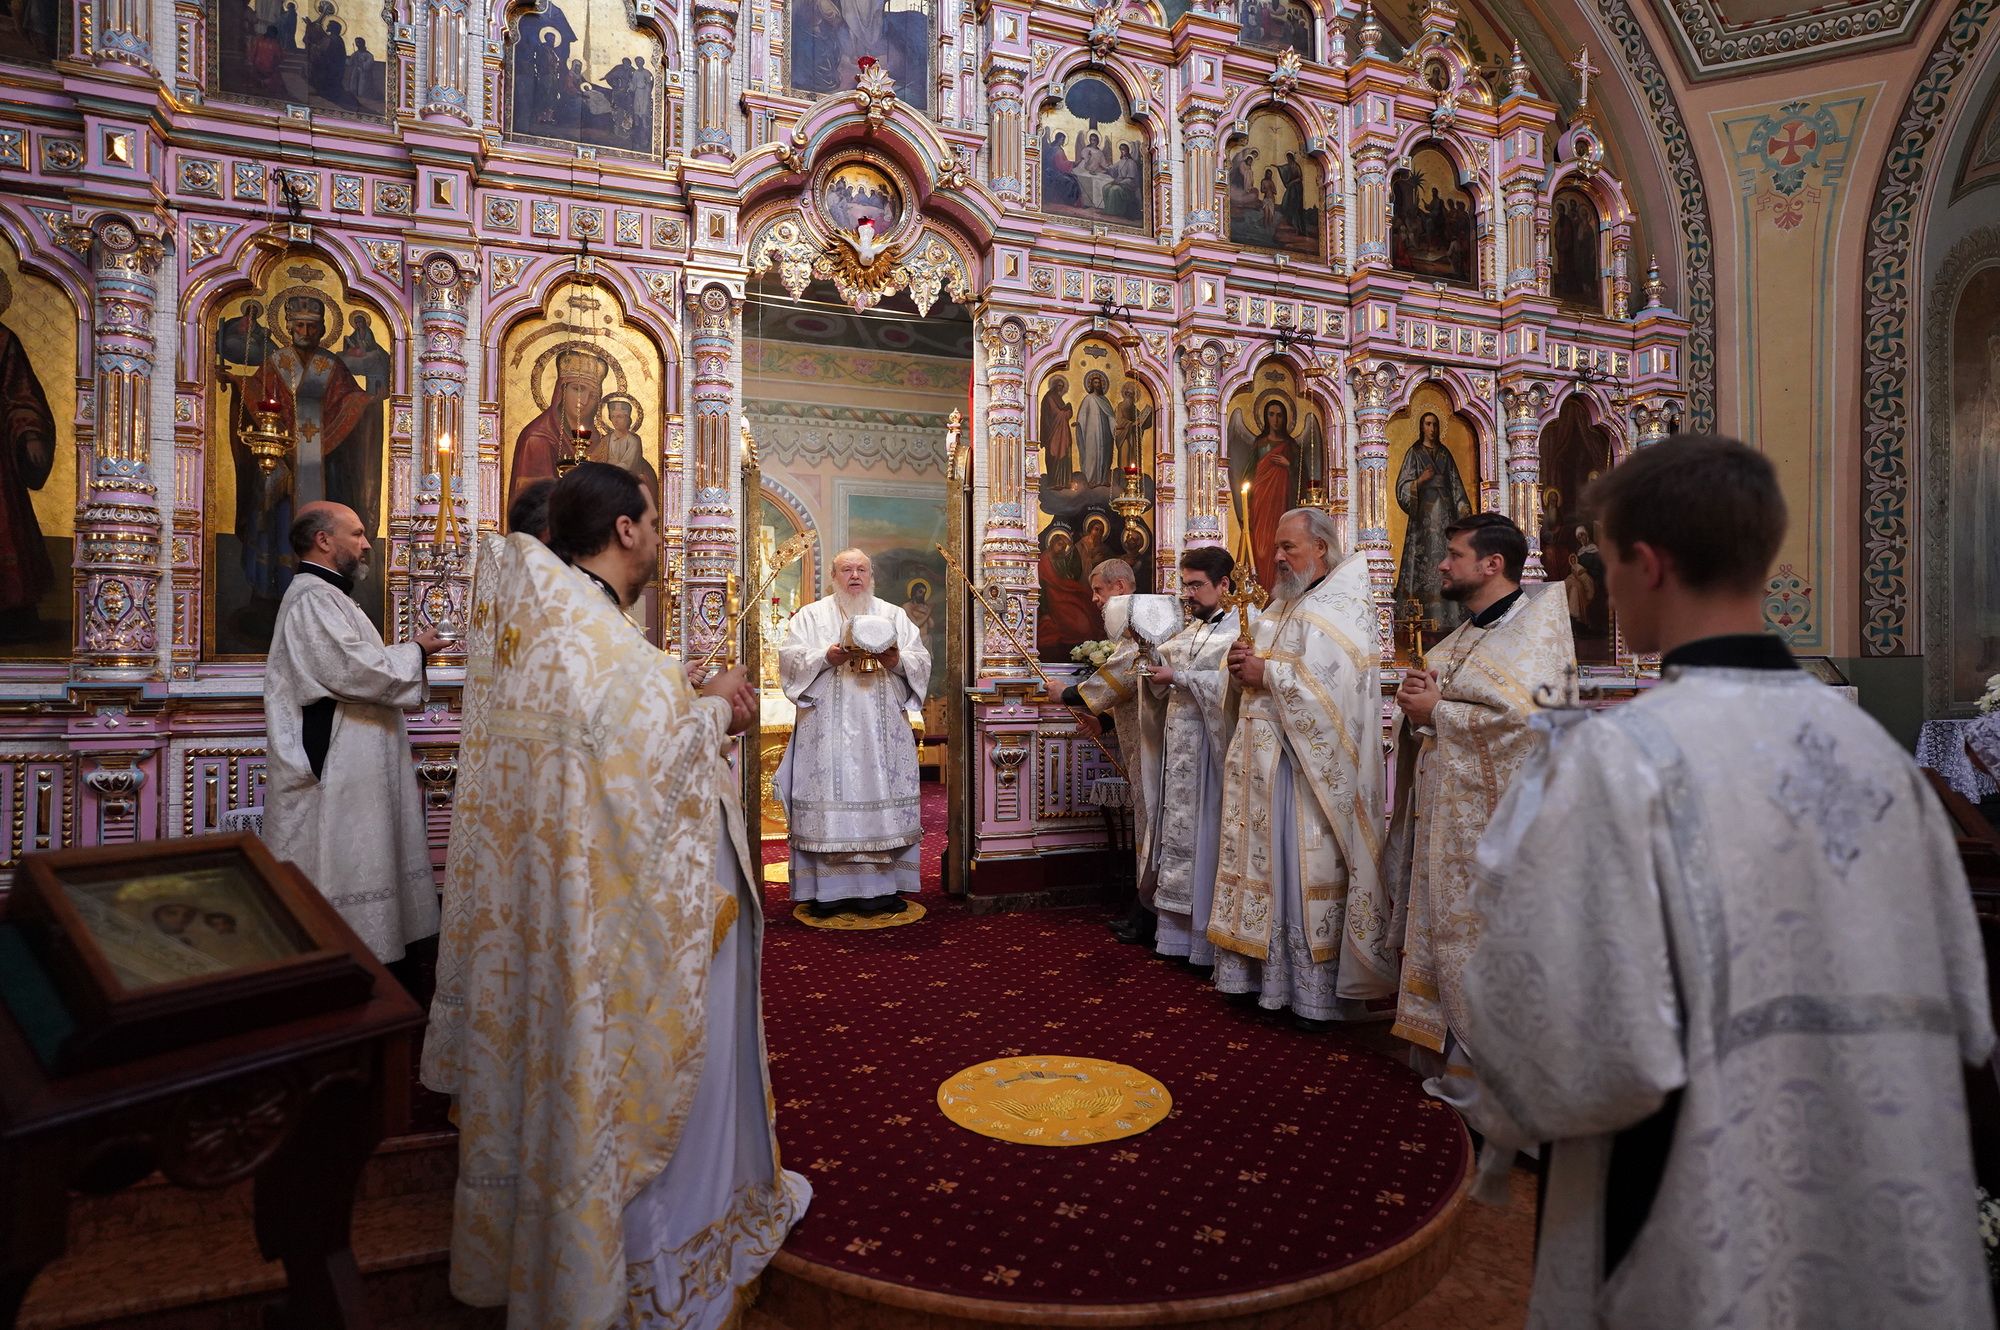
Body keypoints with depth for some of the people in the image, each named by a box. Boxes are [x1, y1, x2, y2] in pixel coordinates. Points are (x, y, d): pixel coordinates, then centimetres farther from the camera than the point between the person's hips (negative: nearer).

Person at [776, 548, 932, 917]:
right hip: (829, 729, -1)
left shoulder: (894, 615, 14)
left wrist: (898, 661, -13)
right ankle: (829, 888, 3)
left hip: (883, 730, 2)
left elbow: (922, 660, 7)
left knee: (883, 798, 1)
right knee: (829, 801, -4)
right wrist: (826, 657, -16)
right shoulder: (811, 615, 10)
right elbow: (789, 658, -1)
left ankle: (881, 886, 8)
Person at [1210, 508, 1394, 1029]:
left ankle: (1316, 992, 9)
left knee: (1309, 870, -2)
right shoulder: (1284, 606, 17)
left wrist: (1266, 674, -15)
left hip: (1309, 767, -8)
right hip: (1266, 762, 8)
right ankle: (1267, 972, 22)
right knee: (1267, 867, 11)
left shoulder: (1341, 610, -10)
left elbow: (1330, 688, -23)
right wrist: (1245, 663, 0)